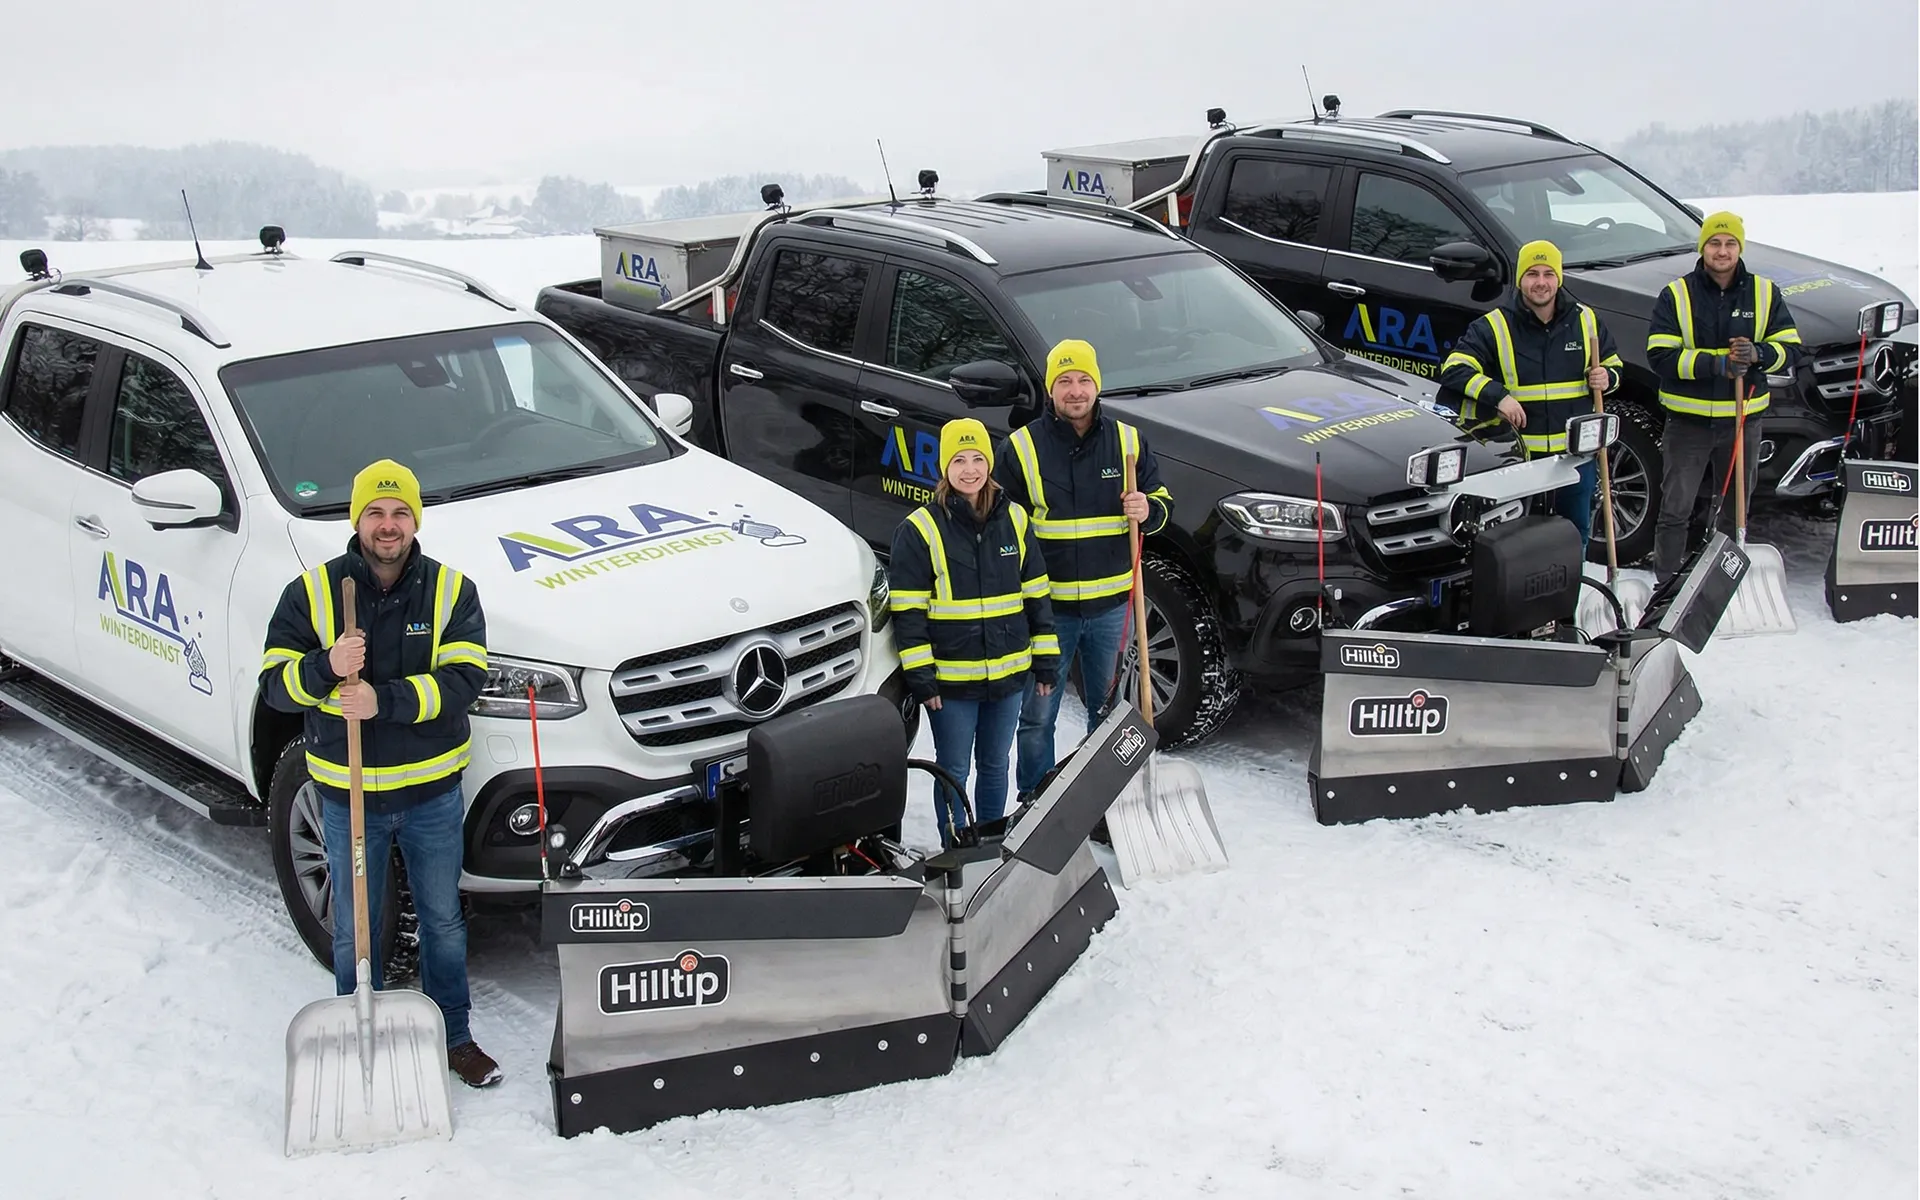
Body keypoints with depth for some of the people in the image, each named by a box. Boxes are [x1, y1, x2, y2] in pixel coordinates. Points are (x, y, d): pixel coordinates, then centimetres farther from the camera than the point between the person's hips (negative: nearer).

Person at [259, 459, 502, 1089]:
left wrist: (385, 700, -28)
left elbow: (465, 677, -16)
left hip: (432, 793, 1)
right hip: (348, 796, 0)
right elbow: (275, 683, -8)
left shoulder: (451, 590, -4)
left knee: (443, 920, 14)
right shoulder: (310, 592, -5)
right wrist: (326, 668, -29)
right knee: (353, 929, 12)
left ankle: (454, 1035, 29)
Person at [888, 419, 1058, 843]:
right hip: (951, 679, -4)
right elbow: (908, 611, -10)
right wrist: (920, 677, -13)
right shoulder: (920, 529, -9)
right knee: (953, 773, 6)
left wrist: (1045, 661, 6)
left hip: (1008, 674, 4)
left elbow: (1036, 595, 9)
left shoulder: (1015, 520, 3)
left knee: (995, 766, 17)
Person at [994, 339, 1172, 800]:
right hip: (1047, 606, -2)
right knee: (1037, 716, 4)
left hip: (1111, 604, 2)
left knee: (1108, 710, 15)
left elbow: (1162, 500, 13)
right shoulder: (1020, 447, -3)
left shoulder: (1128, 441, 3)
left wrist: (1149, 511, -12)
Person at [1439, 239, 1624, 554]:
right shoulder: (1493, 327, -5)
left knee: (1576, 535, 16)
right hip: (1519, 457, -3)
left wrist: (1607, 378, -5)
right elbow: (1454, 370, -12)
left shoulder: (1587, 321, 6)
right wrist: (1498, 396, -24)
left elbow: (1614, 366, 20)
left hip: (1577, 454, 4)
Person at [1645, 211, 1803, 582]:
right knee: (1675, 510, 0)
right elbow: (1660, 356, -15)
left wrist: (1757, 354, -21)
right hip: (1688, 421, -3)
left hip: (1743, 419, 3)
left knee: (1735, 508, 14)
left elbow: (1791, 350, 0)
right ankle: (1666, 584, 8)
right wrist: (1717, 363, -24)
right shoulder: (1675, 295, -6)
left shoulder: (1765, 293, 3)